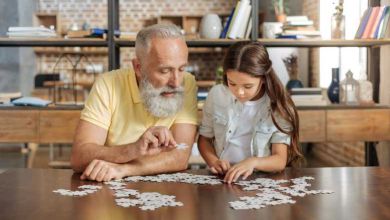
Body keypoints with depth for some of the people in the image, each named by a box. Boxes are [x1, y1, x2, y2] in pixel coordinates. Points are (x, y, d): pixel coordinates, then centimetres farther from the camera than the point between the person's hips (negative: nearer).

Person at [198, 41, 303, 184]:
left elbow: (280, 160, -8)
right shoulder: (217, 95, 0)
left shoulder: (278, 106, -6)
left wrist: (253, 162, -28)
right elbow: (205, 138, 11)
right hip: (221, 179, 3)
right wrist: (213, 161, -10)